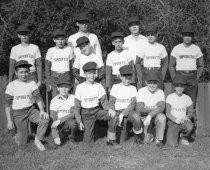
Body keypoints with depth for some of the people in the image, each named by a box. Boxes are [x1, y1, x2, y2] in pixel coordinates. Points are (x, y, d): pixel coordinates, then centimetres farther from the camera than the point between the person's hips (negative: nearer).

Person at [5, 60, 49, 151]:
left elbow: (38, 98, -7)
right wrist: (9, 120, -9)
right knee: (22, 145, -3)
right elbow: (7, 104, -4)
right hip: (18, 113, -2)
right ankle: (19, 137, 35)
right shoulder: (12, 85, -8)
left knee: (45, 119, -28)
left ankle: (38, 140, -4)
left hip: (31, 110, 2)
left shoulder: (32, 83, -2)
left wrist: (42, 110, -25)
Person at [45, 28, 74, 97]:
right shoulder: (51, 50, 1)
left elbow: (71, 65, 11)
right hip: (54, 76, -1)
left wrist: (72, 78, 9)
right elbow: (47, 67, 4)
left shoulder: (69, 49, 5)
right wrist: (48, 82, 0)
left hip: (66, 76, 1)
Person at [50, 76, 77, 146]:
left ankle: (72, 137, -2)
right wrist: (56, 137, -21)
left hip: (70, 121, -1)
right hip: (59, 124, 1)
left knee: (72, 122, -34)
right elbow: (53, 117, -9)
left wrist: (60, 120, -28)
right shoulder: (54, 100, -3)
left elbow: (73, 114, -16)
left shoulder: (73, 98, -7)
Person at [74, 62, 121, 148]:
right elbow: (77, 106, -2)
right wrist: (79, 121, -8)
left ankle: (111, 140, -14)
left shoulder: (98, 86, 1)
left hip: (97, 110, 2)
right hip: (86, 113, -2)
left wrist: (108, 109, -22)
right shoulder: (80, 87, -5)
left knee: (113, 114, -27)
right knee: (88, 141, -7)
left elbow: (104, 100, -2)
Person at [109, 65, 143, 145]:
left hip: (128, 110, 0)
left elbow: (133, 103, -3)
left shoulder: (133, 88, 9)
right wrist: (115, 115, -15)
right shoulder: (115, 87, 8)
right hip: (117, 110, 0)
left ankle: (137, 136, -1)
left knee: (136, 117, -31)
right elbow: (111, 102, 2)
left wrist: (123, 114, -18)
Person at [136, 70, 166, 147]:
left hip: (155, 116, 1)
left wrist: (150, 115, -34)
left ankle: (159, 140, -13)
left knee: (162, 117, -34)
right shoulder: (141, 91, -9)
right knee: (146, 141, -18)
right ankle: (149, 134, 19)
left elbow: (161, 108, -21)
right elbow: (139, 109, -18)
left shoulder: (160, 92, -5)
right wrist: (155, 108, -17)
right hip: (144, 117, -1)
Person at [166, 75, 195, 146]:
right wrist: (176, 120, -24)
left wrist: (186, 117, -16)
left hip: (184, 121, 2)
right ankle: (176, 134, 16)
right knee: (173, 144, -21)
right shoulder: (170, 97, 0)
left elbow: (191, 112, 8)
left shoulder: (187, 98, 6)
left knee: (190, 126, -35)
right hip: (172, 122, -2)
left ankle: (184, 137, 0)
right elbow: (167, 113, -6)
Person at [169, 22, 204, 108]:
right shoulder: (176, 48, 5)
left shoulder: (196, 49, 8)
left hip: (192, 78, 1)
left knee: (192, 103, -1)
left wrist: (196, 78, 2)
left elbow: (200, 66, 15)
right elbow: (171, 66, 7)